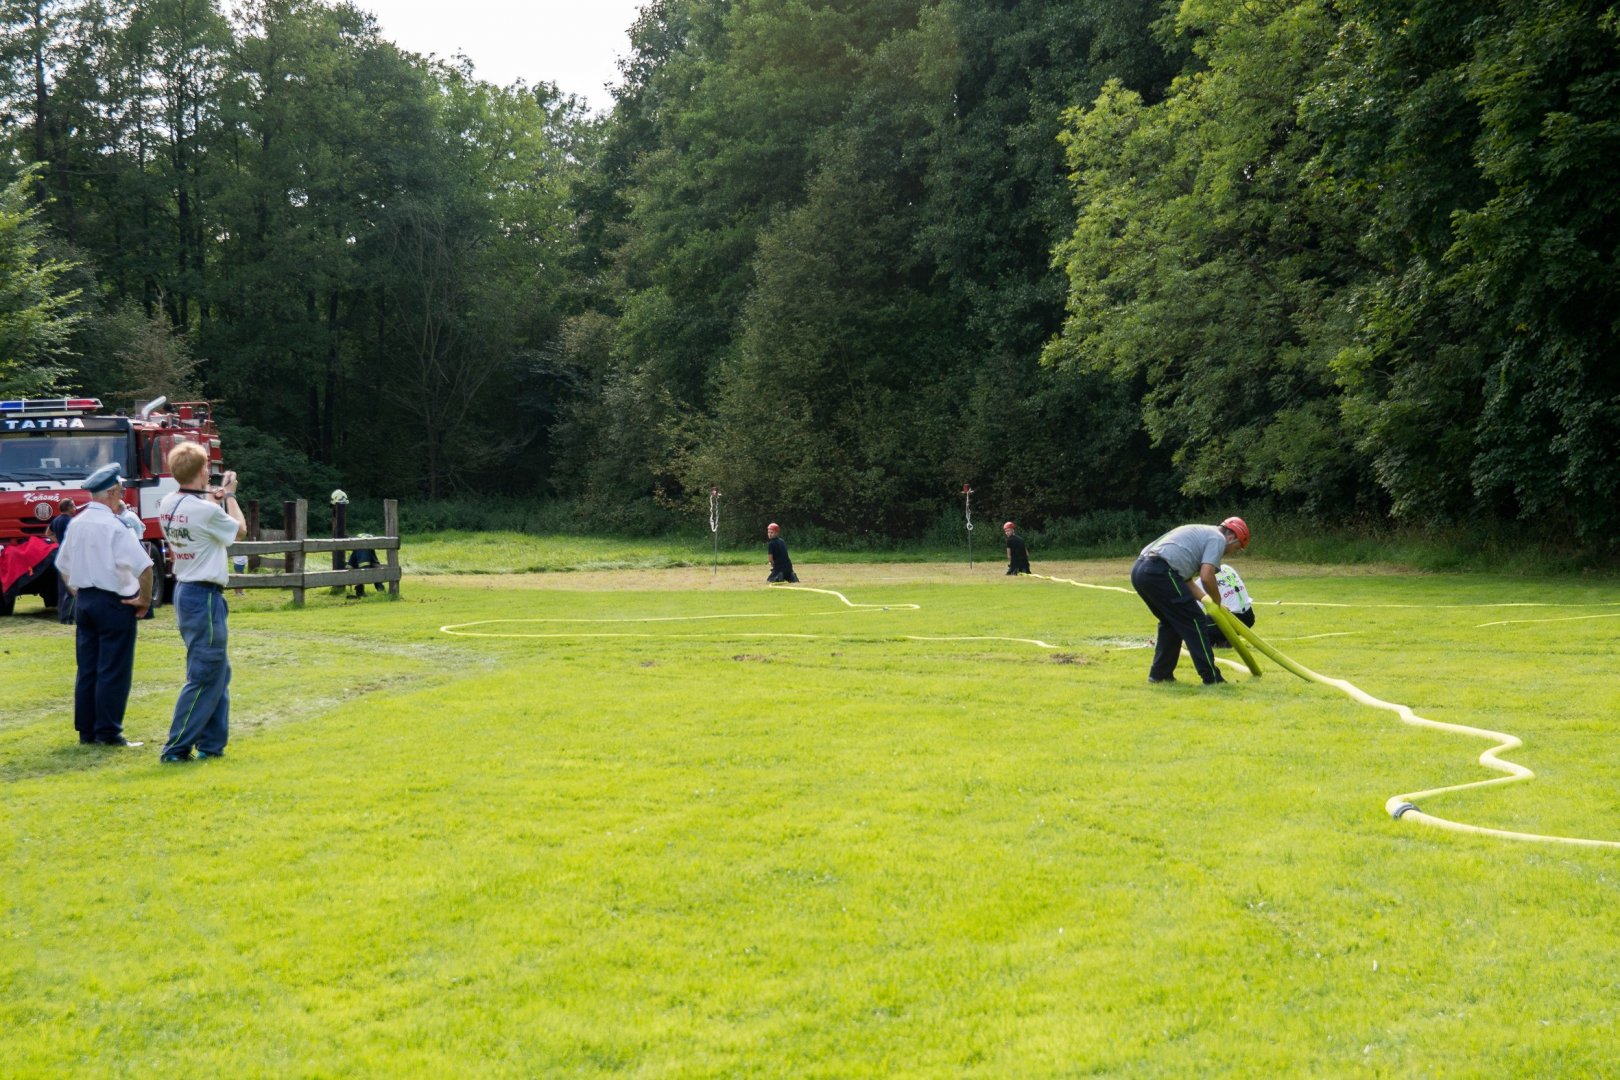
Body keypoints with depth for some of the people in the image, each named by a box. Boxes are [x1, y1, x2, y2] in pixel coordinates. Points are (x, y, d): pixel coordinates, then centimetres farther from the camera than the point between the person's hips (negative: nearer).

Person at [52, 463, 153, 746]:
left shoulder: (77, 524, 6)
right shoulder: (114, 526, -16)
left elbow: (62, 565, 18)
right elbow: (144, 566, -23)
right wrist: (144, 600, -11)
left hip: (84, 602, 7)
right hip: (114, 603, -7)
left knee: (87, 668, 11)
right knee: (113, 671, -2)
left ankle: (87, 731, 15)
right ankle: (108, 732, -1)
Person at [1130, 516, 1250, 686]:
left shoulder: (1200, 533, 32)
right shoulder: (1218, 538, 4)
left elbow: (1186, 580, 28)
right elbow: (1206, 577, -10)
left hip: (1138, 570, 9)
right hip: (1159, 573, -9)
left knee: (1171, 621, 25)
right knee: (1194, 621, 0)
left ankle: (1160, 674, 26)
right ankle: (1212, 678, 1)